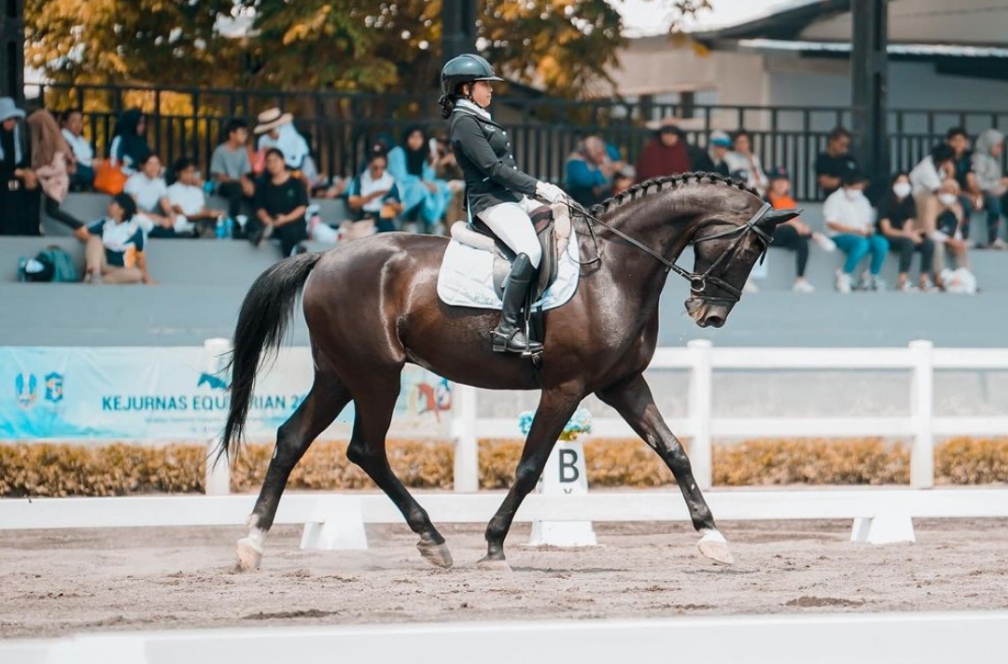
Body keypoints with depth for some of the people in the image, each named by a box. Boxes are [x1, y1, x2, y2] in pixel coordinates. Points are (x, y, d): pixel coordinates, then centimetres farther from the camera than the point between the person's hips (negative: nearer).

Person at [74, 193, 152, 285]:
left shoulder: (135, 230, 1)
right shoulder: (105, 223, 9)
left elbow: (140, 256, 6)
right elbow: (79, 232, 8)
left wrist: (145, 277, -1)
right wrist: (90, 239, -10)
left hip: (120, 271, -2)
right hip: (101, 266, 2)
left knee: (136, 274, -34)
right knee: (95, 239, -22)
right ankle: (94, 274, -47)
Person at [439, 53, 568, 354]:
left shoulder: (479, 119, 18)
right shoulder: (465, 124, -13)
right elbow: (493, 168, -20)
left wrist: (537, 189, 13)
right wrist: (538, 187, -21)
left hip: (514, 196, 11)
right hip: (491, 201, -11)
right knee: (530, 250, -30)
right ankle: (506, 329, -31)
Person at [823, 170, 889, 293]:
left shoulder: (863, 201, 21)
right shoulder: (835, 199, 1)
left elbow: (867, 222, 21)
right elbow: (831, 224, -10)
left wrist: (868, 229, -7)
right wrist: (855, 230, -19)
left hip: (862, 235, 6)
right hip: (840, 237, -6)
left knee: (882, 243, -26)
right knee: (861, 243, -39)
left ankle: (872, 275, -7)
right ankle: (845, 274, -22)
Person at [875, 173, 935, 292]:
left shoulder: (910, 204, 8)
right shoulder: (885, 203, -7)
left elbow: (908, 228, 3)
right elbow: (886, 230, -14)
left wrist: (911, 233, -22)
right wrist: (908, 234, -25)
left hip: (906, 237, 5)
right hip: (888, 239, -5)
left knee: (929, 243, -20)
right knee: (908, 242, -36)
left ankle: (923, 279, -24)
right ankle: (902, 280, -38)